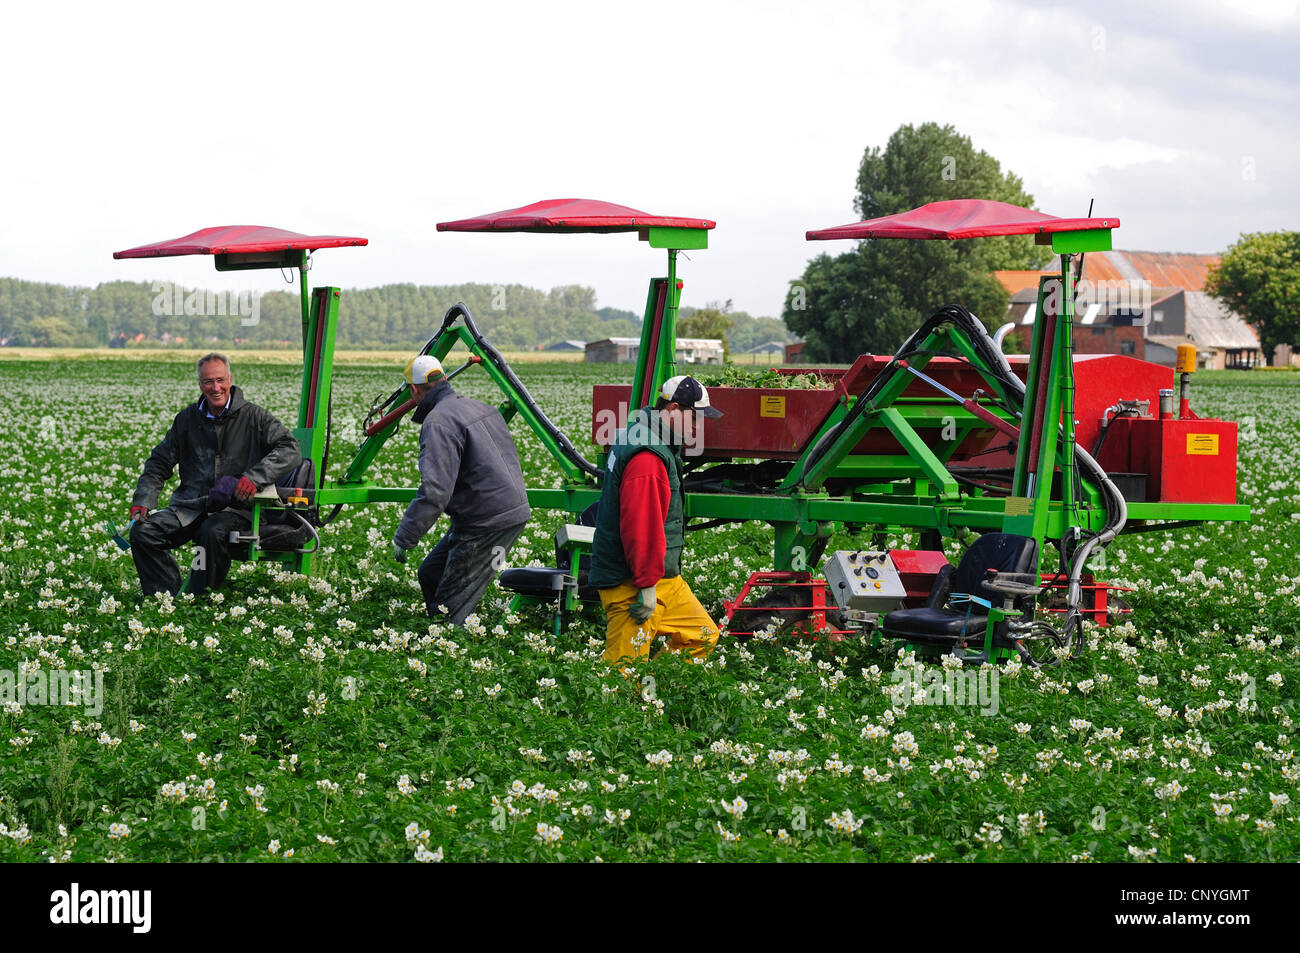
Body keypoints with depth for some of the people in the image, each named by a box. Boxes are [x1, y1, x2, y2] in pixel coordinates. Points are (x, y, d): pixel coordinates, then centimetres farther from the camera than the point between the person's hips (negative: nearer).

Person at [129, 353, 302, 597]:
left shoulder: (253, 417, 1)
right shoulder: (187, 419, 14)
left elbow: (291, 450, -9)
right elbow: (159, 463, 20)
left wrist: (255, 477, -24)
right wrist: (143, 501, 4)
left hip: (235, 508, -5)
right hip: (190, 505, 5)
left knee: (212, 532, -38)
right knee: (143, 532, -18)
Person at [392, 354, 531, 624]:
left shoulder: (438, 422, -17)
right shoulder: (480, 408, 13)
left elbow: (435, 490, -26)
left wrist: (403, 538, -18)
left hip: (488, 523, -10)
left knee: (450, 609, -5)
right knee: (430, 574, 18)